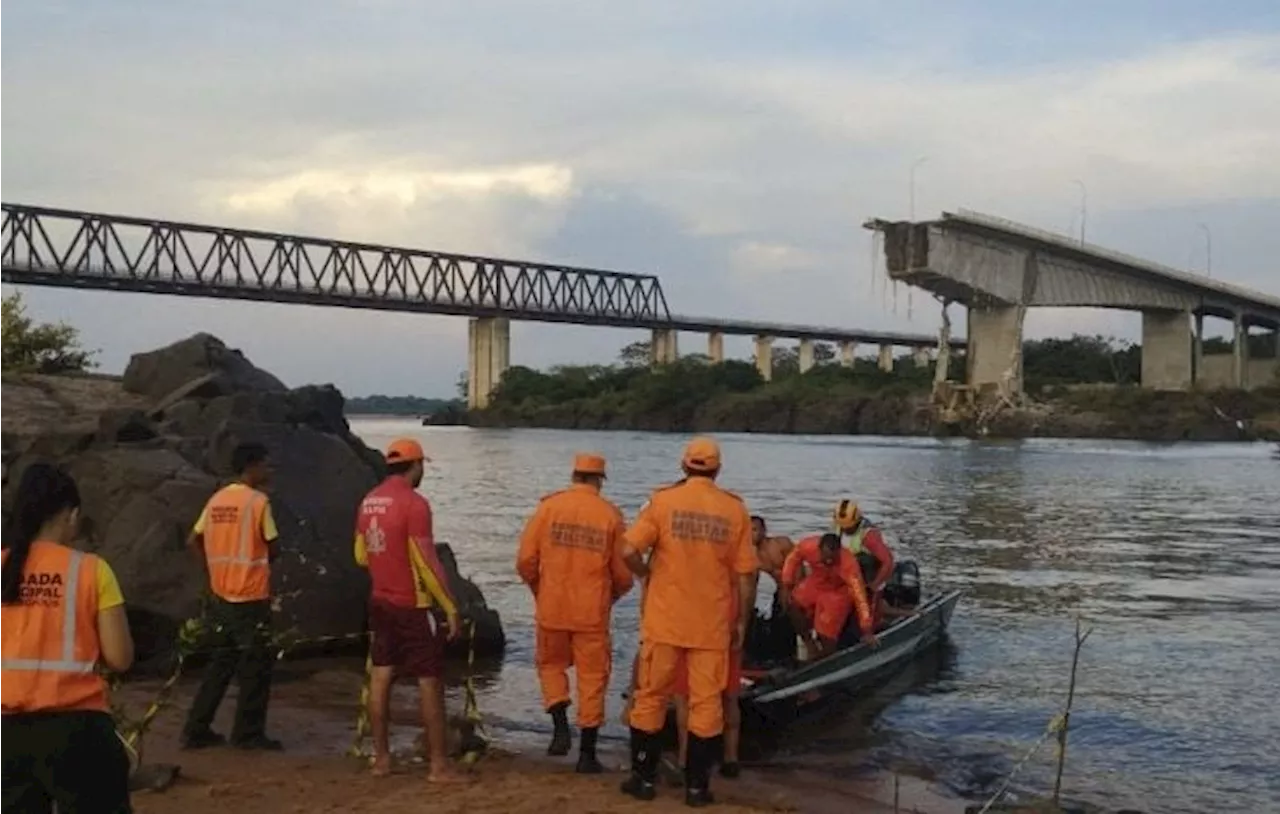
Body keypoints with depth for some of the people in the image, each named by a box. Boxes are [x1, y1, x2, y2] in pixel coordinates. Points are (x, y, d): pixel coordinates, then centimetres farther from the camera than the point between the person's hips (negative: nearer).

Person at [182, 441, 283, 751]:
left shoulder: (217, 499, 8)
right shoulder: (258, 501, -13)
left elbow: (194, 541, 11)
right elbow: (274, 548, -8)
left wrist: (217, 566, 15)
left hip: (220, 597, 7)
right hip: (251, 599, -7)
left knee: (219, 666, 16)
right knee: (255, 669, 4)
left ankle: (196, 730, 17)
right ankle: (248, 734, 10)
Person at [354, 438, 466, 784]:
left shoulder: (368, 502, 5)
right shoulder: (414, 503, -18)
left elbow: (361, 556, 14)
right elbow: (427, 563, -18)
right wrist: (450, 606, -12)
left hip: (380, 602, 7)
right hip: (413, 606, -7)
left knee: (380, 677, 11)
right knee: (430, 682, -1)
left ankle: (381, 758, 16)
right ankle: (439, 765, 2)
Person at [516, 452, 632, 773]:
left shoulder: (549, 506, -3)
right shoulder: (611, 515, -3)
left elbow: (525, 560, -4)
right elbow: (623, 573, 0)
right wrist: (611, 596, 21)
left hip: (551, 608, 1)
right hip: (592, 613, 0)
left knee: (551, 664, 22)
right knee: (592, 677, 9)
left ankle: (561, 726, 3)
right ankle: (587, 754, 12)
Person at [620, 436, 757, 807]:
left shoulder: (663, 500, -5)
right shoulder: (735, 509, -1)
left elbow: (630, 550, -13)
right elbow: (745, 573, -1)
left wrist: (647, 575, 7)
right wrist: (741, 621, 9)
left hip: (664, 619, 0)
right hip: (712, 623, 1)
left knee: (651, 696, 12)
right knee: (706, 702, 8)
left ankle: (644, 777, 18)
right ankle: (697, 785, 12)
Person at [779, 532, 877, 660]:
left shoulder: (848, 563, -40)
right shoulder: (808, 546, -31)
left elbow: (859, 595, -39)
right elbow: (792, 559, -9)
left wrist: (867, 631, -39)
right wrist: (786, 587, -12)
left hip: (838, 591, -4)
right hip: (816, 583, 4)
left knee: (827, 637, -6)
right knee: (792, 604, -17)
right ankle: (808, 642, 4)